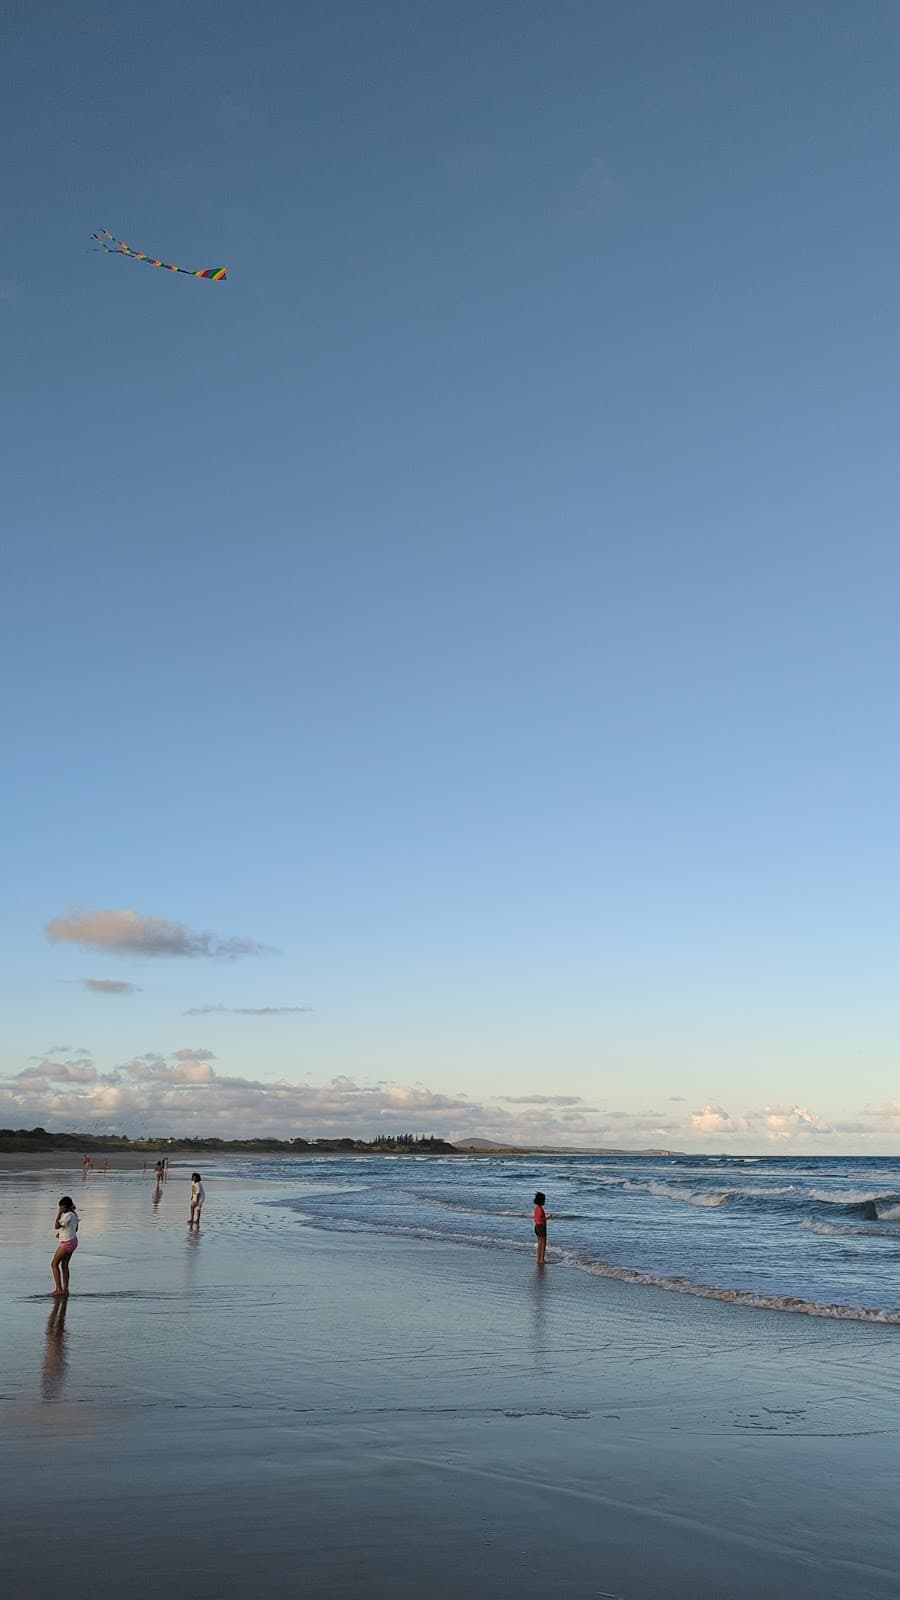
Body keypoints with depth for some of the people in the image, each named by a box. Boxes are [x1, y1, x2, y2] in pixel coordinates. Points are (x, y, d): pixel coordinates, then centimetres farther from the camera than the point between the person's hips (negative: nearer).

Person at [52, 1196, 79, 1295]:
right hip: (73, 1241, 9)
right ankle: (65, 1289, 13)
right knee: (64, 1265, 13)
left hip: (66, 1243, -9)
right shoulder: (74, 1214, 7)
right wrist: (61, 1233, 11)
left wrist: (59, 1213, -20)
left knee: (54, 1264, 0)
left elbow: (56, 1226, -23)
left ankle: (59, 1288, -3)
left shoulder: (68, 1215, -23)